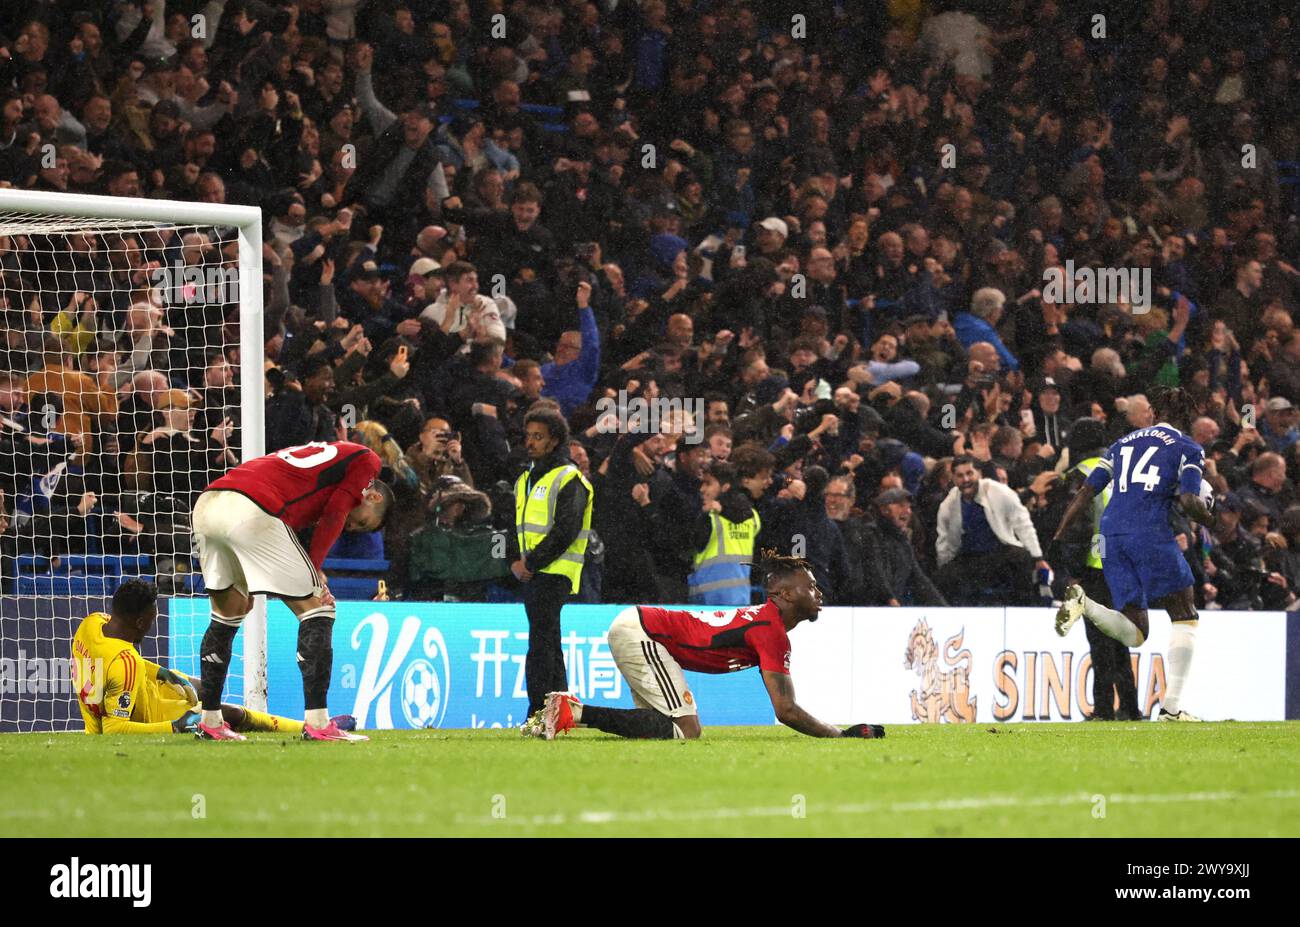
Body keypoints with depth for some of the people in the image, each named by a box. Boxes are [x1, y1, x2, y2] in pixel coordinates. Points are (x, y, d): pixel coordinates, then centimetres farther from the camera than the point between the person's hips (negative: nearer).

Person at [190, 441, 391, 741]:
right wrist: (314, 569, 5)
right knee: (316, 608, 1)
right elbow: (333, 516, 2)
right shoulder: (367, 460, 15)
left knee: (228, 613, 25)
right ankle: (317, 723, -5)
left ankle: (210, 722, 29)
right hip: (252, 510, -8)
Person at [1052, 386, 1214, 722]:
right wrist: (1212, 522, 12)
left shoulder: (1124, 443, 23)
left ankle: (1083, 602, -19)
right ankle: (1171, 706, -1)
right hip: (1151, 533, -5)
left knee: (1135, 634, 8)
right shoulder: (1188, 449, 8)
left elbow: (1085, 493, 18)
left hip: (1111, 535, 5)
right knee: (1185, 618, 9)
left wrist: (1057, 540, 18)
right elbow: (1189, 501, -8)